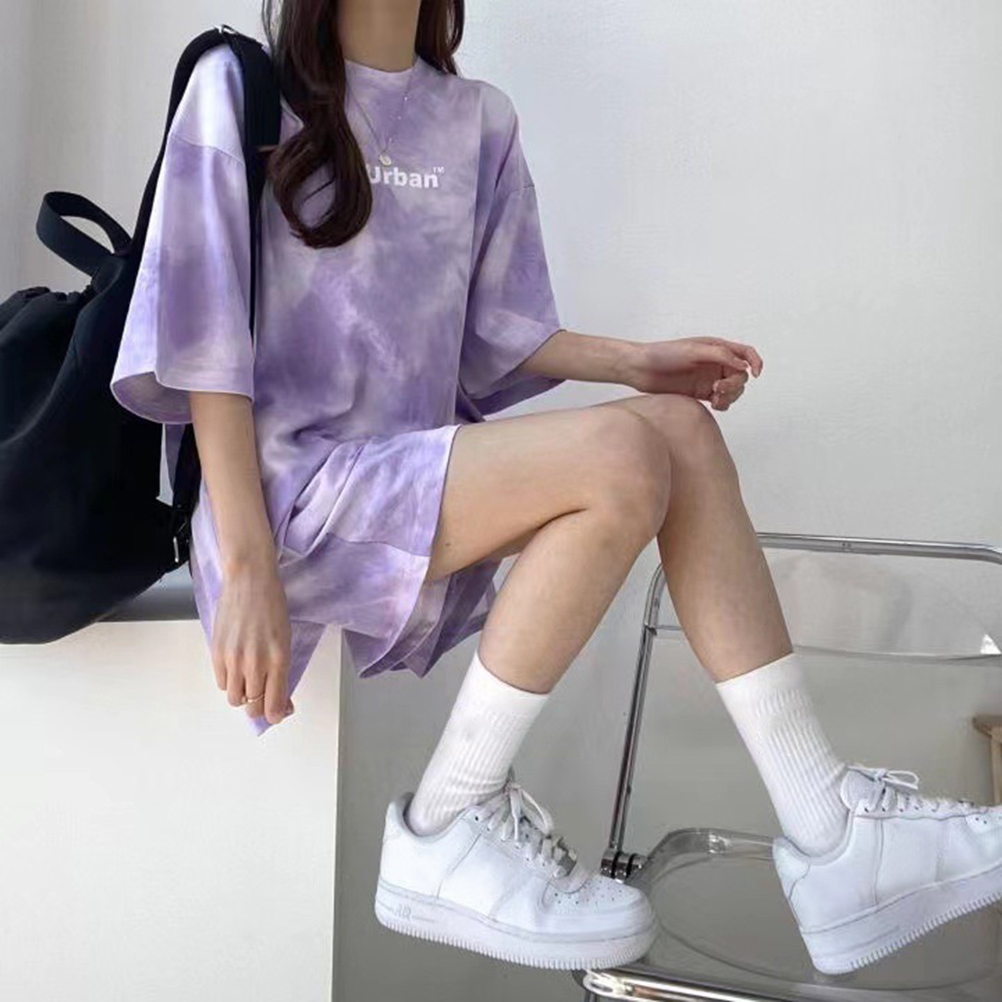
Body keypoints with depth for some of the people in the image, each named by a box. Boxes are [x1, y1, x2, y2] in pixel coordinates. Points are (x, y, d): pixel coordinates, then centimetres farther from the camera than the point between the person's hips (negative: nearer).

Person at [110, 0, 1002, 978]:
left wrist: (636, 360, 2)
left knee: (682, 426, -11)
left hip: (407, 476, 6)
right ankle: (446, 828, -10)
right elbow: (205, 345, -10)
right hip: (288, 492, -6)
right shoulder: (239, 88, -2)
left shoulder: (478, 119, 13)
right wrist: (247, 569, -18)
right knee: (622, 452, -24)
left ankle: (832, 831, -10)